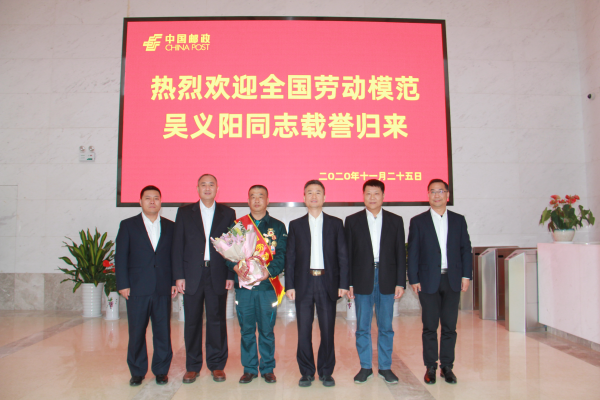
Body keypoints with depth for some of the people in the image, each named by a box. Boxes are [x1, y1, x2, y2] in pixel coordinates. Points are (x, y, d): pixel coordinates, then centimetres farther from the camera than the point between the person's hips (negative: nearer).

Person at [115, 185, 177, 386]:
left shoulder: (170, 226, 10)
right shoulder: (128, 225, 5)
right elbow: (120, 256, 1)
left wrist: (174, 282, 2)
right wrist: (123, 285, -6)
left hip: (163, 289, 1)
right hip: (137, 289, -1)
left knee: (163, 331, 5)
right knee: (136, 332, 6)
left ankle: (161, 370, 19)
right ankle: (137, 372, 21)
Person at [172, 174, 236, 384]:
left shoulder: (228, 213, 7)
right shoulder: (184, 212, 8)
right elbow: (177, 245, 4)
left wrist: (231, 275, -3)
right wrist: (179, 276, -3)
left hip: (218, 275, 0)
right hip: (192, 275, 1)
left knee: (217, 320, 5)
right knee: (192, 321, 7)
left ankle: (217, 365, 18)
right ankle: (192, 366, 20)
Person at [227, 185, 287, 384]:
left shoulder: (277, 226, 6)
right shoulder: (238, 224, 9)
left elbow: (282, 254, -1)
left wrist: (268, 271, -17)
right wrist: (236, 267, -15)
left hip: (267, 285, -1)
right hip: (243, 285, 1)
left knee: (267, 330, 5)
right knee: (246, 330, 8)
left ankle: (267, 368, 20)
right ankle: (249, 368, 22)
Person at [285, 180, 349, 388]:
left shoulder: (336, 223, 8)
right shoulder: (295, 225, 9)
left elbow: (342, 255, 5)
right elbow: (290, 257, 6)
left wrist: (343, 283, -2)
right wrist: (289, 285, -1)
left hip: (328, 283, 0)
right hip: (303, 284, 1)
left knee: (327, 330, 5)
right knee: (304, 331, 5)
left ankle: (326, 372, 20)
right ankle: (306, 372, 19)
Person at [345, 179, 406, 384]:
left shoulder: (395, 221, 6)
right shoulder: (352, 220, 4)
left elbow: (400, 253, 5)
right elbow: (347, 254, 2)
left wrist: (400, 282, -1)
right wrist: (348, 283, -3)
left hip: (387, 280, 1)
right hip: (362, 280, 0)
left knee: (386, 327, 8)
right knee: (362, 327, 7)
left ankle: (385, 367, 21)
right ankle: (365, 367, 20)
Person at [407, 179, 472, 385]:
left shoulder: (458, 220, 9)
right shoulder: (418, 221, 3)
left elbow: (465, 249, 9)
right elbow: (413, 252, 0)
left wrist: (466, 275, 1)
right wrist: (413, 279, -5)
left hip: (452, 279, 2)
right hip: (428, 280, -2)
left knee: (450, 326, 7)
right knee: (430, 327, 4)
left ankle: (447, 366, 19)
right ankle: (430, 367, 15)